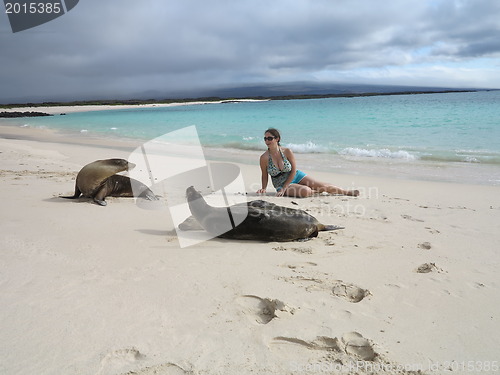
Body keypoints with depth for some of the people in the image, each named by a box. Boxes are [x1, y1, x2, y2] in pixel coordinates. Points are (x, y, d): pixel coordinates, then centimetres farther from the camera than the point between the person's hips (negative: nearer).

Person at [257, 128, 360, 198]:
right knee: (305, 191, -30)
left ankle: (347, 192, 19)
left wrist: (284, 188, -16)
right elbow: (265, 176, -1)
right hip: (281, 183, -2)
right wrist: (264, 189, -16)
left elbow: (294, 170, -10)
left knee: (323, 185, -2)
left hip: (296, 176, 2)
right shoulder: (264, 157, -14)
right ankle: (316, 191, 6)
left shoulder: (287, 151, -14)